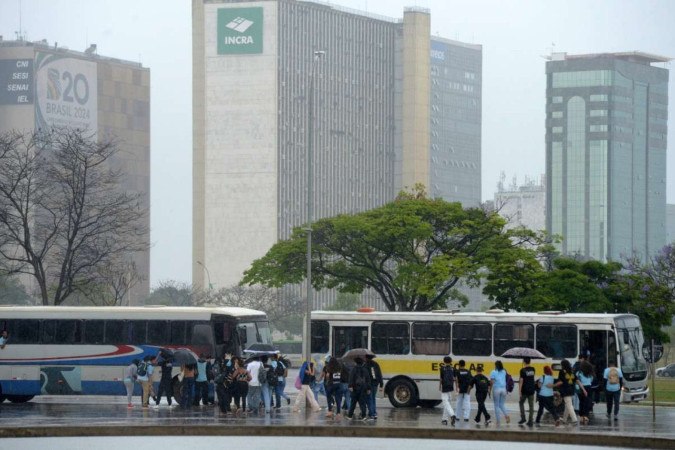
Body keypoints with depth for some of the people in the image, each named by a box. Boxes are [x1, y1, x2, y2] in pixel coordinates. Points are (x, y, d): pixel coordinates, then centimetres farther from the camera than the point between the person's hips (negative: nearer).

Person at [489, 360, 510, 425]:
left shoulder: (493, 372, -3)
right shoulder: (504, 372, 10)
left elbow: (492, 382, -9)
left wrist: (490, 390, -3)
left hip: (496, 389, -3)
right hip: (503, 389, 3)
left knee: (496, 406, 4)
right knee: (502, 404, 14)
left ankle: (498, 421, 3)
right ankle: (506, 415, -13)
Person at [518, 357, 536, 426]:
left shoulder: (523, 370, -12)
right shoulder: (532, 369, 4)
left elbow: (521, 381, -13)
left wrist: (520, 391, -11)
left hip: (525, 390, -4)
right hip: (532, 390, 4)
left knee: (521, 403, 16)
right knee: (531, 405, 5)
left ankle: (523, 418, 7)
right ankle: (530, 421, 3)